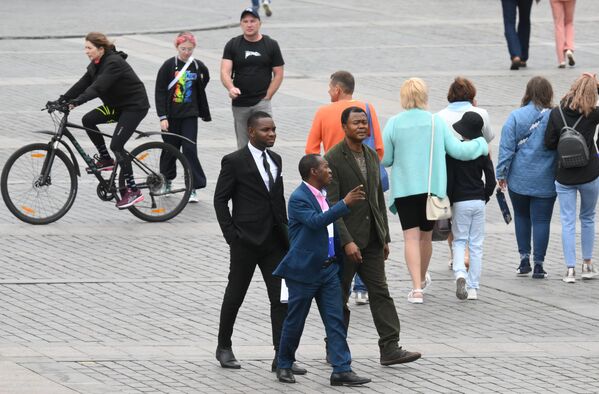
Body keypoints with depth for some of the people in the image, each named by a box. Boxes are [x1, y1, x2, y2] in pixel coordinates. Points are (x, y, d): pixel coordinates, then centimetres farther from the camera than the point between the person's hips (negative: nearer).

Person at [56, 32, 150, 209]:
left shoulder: (114, 63, -24)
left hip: (134, 106, -9)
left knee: (116, 145, -18)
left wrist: (76, 102, -42)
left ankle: (133, 191, -15)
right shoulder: (96, 64, 6)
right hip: (117, 105, 9)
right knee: (88, 120, -5)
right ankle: (105, 159, 8)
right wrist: (62, 100, -8)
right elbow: (83, 84, 2)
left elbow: (97, 88, -34)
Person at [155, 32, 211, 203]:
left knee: (190, 149, -8)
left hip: (189, 116, 1)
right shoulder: (169, 66, -6)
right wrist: (162, 117, -12)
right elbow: (160, 92, -6)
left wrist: (205, 114, 22)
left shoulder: (198, 67, 2)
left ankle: (193, 188, -6)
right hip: (171, 115, -1)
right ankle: (166, 181, 32)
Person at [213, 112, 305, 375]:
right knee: (235, 296, 8)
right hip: (246, 241, -5)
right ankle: (224, 348, 24)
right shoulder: (234, 162, -7)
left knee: (281, 298, -2)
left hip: (274, 241, 5)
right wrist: (231, 235, -12)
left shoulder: (275, 160, 12)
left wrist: (285, 231, 10)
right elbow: (220, 199, -6)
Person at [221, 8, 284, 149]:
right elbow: (224, 72, -4)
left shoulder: (271, 45, 4)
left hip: (261, 102, -2)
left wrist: (266, 98, -5)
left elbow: (278, 74, 5)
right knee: (243, 146, 7)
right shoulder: (232, 45, 6)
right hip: (239, 104, 2)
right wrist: (231, 88, -25)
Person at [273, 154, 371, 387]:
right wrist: (345, 204, -32)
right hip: (303, 271, -7)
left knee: (335, 321, 0)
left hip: (328, 269, 7)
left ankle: (342, 370, -2)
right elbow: (316, 221, -30)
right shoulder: (299, 198, -14)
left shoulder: (324, 194, 10)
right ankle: (284, 366, 21)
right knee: (295, 321, 5)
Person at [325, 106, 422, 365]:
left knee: (380, 292, -1)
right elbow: (331, 205, -17)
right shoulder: (333, 159, -12)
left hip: (371, 239, 6)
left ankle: (390, 349, -4)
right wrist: (346, 241, -23)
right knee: (339, 296, 4)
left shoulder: (372, 156, 11)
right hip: (345, 239, -6)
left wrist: (385, 237, 14)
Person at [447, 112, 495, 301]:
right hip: (478, 201, 2)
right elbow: (491, 180, 0)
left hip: (460, 201, -2)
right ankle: (473, 288, 6)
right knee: (476, 245, 7)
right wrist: (485, 198, 13)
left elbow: (449, 179, -8)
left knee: (459, 241, 9)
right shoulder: (482, 152, 0)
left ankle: (460, 273, -19)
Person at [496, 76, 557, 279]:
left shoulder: (515, 117, -7)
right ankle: (538, 264, 2)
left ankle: (524, 257, 14)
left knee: (521, 216, 19)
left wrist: (501, 173, 2)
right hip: (545, 181, -1)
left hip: (519, 179, 1)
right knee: (541, 220, 4)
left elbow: (506, 148, -5)